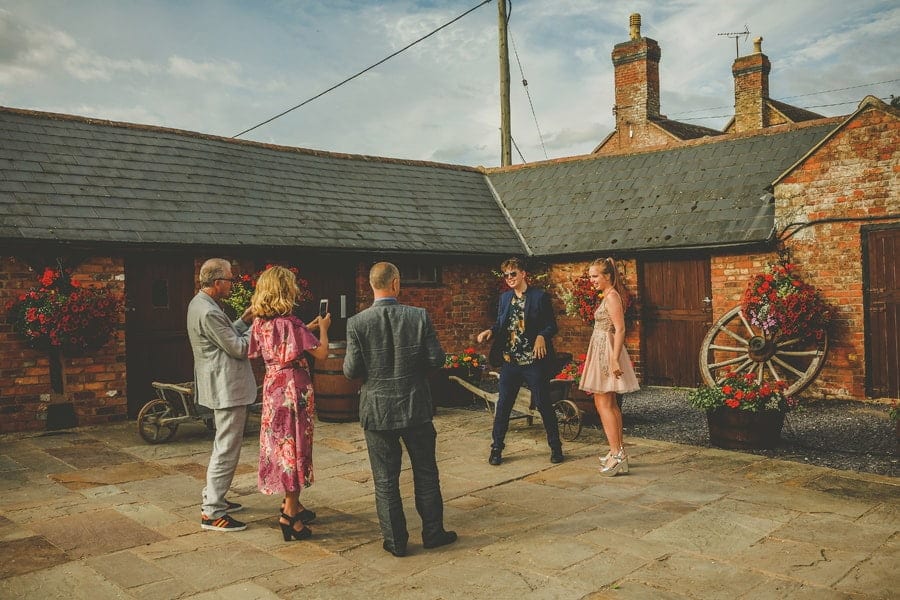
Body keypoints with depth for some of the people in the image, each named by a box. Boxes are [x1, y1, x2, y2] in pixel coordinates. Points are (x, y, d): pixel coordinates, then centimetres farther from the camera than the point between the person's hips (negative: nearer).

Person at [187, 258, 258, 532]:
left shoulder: (199, 303, 10)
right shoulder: (208, 312, -22)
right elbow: (238, 348, -19)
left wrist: (244, 320, 7)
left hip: (221, 386, 11)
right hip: (228, 388, -11)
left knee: (223, 445, 22)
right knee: (227, 449, -4)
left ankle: (212, 498, 33)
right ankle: (212, 513, 2)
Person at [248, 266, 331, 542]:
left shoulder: (260, 323, 3)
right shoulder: (290, 322, -19)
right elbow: (321, 353, -17)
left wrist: (307, 329, 19)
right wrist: (323, 329, 0)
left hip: (272, 386, 8)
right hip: (293, 388, -8)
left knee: (280, 443, 17)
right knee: (295, 444, 0)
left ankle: (291, 503, 31)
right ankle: (290, 514, 4)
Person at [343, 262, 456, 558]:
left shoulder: (357, 323, -11)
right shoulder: (419, 316, -9)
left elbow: (351, 370, -11)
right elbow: (436, 358, -7)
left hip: (377, 410, -1)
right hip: (416, 406, 1)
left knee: (385, 479, 10)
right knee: (426, 473, 16)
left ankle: (396, 541, 18)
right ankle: (433, 532, 26)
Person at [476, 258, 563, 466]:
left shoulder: (540, 296, -4)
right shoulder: (504, 298, 12)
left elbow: (552, 325, -5)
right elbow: (501, 324, 15)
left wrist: (542, 336, -24)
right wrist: (490, 331, -5)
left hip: (534, 360, -4)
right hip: (510, 361, 4)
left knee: (544, 404, 4)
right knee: (503, 405, 6)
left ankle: (555, 447, 18)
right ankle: (496, 447, 16)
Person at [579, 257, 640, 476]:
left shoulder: (612, 296, -14)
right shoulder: (608, 296, 15)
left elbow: (620, 329, -21)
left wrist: (614, 359, -26)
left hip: (607, 352, -10)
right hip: (601, 352, 10)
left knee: (603, 403, -10)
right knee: (610, 404, 13)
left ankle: (617, 455, -9)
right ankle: (618, 452, 19)